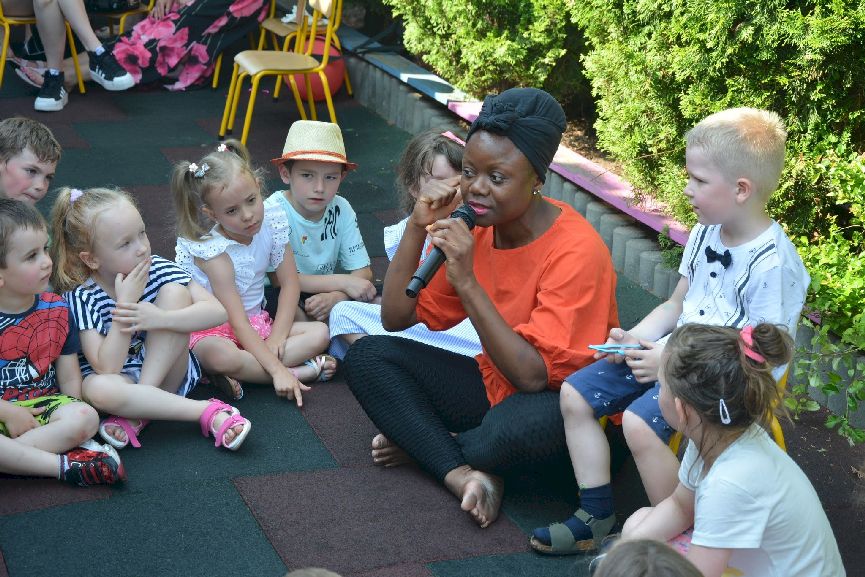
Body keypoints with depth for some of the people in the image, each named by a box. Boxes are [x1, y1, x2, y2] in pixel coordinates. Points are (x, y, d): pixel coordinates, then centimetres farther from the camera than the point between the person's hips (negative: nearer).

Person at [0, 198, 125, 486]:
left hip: (44, 404, 3)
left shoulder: (55, 309, 4)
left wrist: (72, 418, -8)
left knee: (87, 417, -29)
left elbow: (70, 378, 7)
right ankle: (63, 464, -28)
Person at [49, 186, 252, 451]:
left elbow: (217, 311, -18)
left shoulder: (156, 268, -9)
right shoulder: (82, 297, -17)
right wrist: (126, 301, -30)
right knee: (99, 389, -38)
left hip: (166, 371, 3)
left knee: (175, 292, -20)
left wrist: (161, 319, -33)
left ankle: (136, 415, -22)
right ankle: (208, 411, -27)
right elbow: (107, 368, -26)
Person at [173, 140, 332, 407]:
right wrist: (278, 370, -33)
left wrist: (276, 337, -17)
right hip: (211, 330, -6)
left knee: (319, 333, -14)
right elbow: (236, 321, -28)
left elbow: (289, 283, -3)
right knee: (221, 355, -41)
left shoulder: (272, 222, -9)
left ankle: (239, 377, -23)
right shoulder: (213, 250, -24)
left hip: (256, 322, 6)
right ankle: (301, 371, -24)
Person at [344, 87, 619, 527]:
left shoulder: (575, 251, -24)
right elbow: (396, 318, -3)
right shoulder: (476, 230, -4)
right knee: (368, 357, -6)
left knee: (521, 421, -41)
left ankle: (417, 442, -7)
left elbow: (533, 375, -29)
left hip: (564, 402, -7)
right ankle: (466, 475, -20)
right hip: (495, 386, 7)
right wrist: (417, 227, -15)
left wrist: (466, 281, -33)